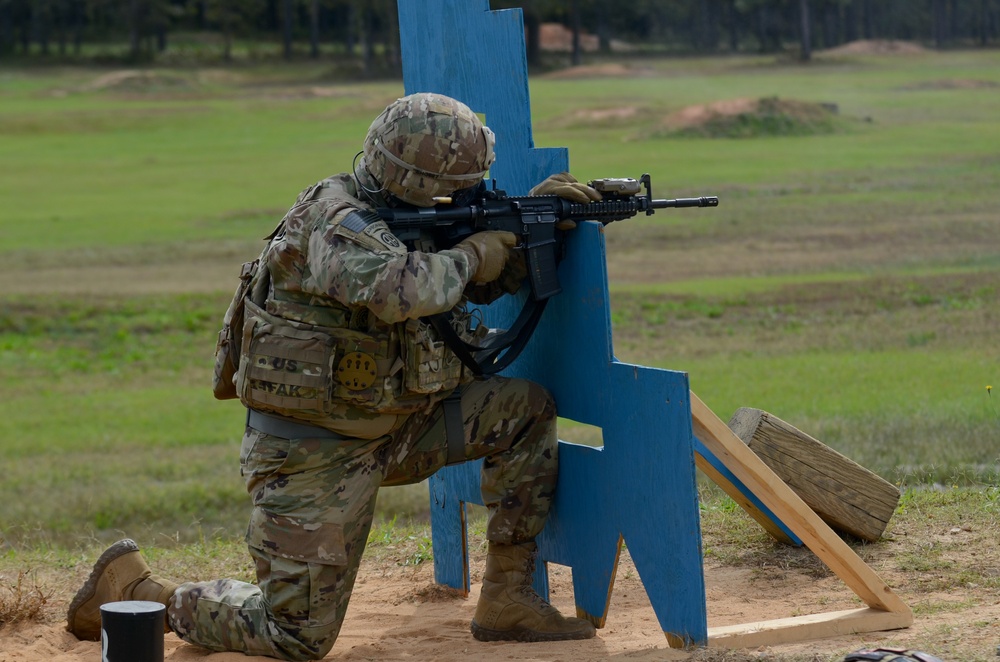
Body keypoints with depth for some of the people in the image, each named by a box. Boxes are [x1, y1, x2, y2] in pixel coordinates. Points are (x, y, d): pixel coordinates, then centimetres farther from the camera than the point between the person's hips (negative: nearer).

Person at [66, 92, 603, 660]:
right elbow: (399, 290, -42)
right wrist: (470, 254, -24)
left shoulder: (409, 215, 3)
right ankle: (132, 588, 14)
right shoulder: (335, 220, -23)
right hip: (314, 454, -8)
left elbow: (492, 279, 14)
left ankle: (507, 603, 3)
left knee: (527, 410, -3)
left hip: (393, 429, 8)